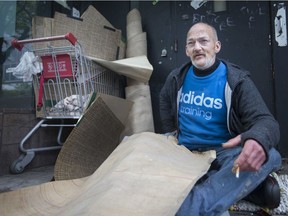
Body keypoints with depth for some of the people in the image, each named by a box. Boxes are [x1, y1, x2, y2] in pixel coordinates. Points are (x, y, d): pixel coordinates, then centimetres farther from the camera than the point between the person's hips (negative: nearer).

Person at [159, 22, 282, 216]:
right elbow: (165, 101, 26)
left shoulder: (237, 81, -7)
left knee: (269, 156, -32)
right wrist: (170, 131, 14)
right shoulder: (177, 78, 5)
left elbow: (265, 121, -16)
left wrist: (258, 139, -41)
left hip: (223, 152, -2)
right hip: (184, 151, 3)